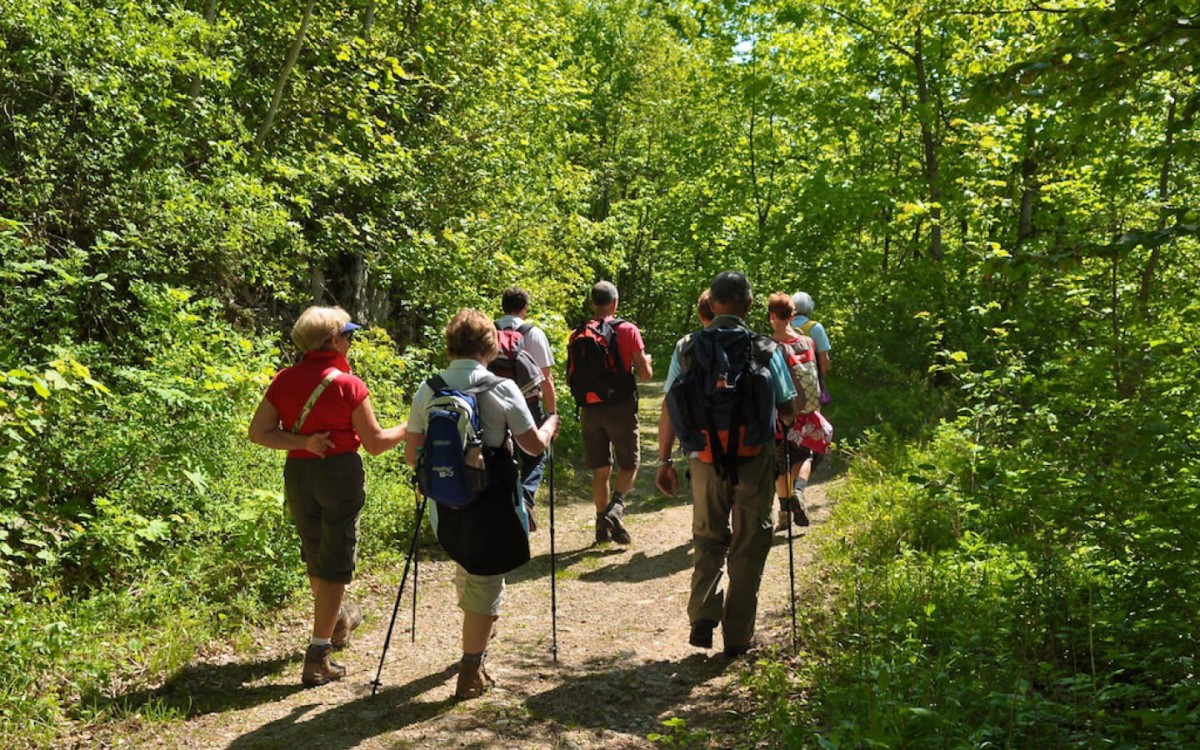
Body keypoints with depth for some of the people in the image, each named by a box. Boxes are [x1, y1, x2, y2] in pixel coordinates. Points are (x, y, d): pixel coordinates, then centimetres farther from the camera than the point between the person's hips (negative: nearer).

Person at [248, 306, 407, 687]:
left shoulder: (284, 380, 0)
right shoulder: (348, 385, -13)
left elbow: (259, 432, -3)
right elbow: (375, 443, -8)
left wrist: (302, 441, -7)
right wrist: (410, 427, 6)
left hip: (298, 473, 5)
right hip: (339, 473, -5)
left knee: (314, 555, 23)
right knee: (334, 563, 4)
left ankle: (337, 621, 45)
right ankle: (318, 656, 4)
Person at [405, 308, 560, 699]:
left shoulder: (426, 391, -1)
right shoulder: (501, 388, -9)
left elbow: (412, 455, 2)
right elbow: (534, 445, -4)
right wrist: (550, 425, 17)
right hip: (492, 505, -4)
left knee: (467, 571, 26)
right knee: (486, 582, 8)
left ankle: (475, 645, 45)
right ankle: (471, 673, 9)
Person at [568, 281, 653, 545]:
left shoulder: (578, 335, 3)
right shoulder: (627, 330, -6)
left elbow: (570, 378, 7)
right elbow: (645, 374, -4)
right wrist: (647, 362, 17)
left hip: (590, 410, 3)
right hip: (620, 409, -3)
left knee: (600, 469, 13)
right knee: (629, 464, 10)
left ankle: (602, 524, 17)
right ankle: (615, 508, -12)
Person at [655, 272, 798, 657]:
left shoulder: (686, 348, -2)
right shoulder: (765, 350, -6)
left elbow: (669, 407, -2)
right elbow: (788, 408, 0)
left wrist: (664, 460, 5)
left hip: (706, 460, 2)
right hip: (754, 459, -1)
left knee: (708, 539, 20)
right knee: (748, 545, 12)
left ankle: (702, 617, 5)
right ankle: (738, 636, 17)